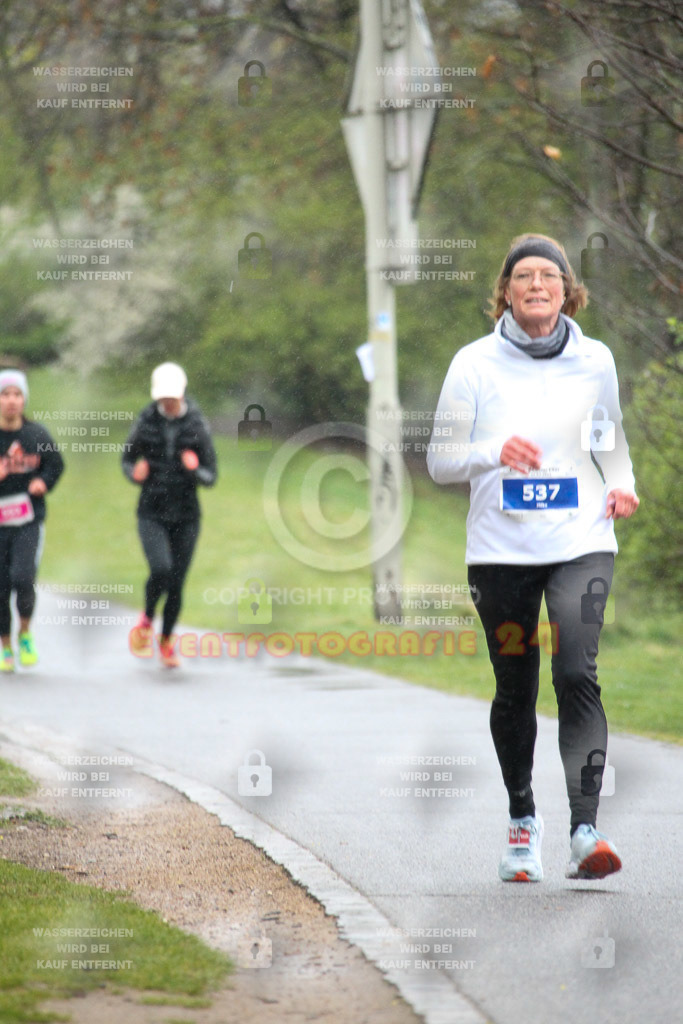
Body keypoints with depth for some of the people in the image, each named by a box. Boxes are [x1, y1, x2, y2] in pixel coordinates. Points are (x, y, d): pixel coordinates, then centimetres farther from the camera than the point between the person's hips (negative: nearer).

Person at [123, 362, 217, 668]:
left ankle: (166, 641, 27)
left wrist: (195, 470, -24)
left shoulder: (197, 426, -5)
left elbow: (211, 476, -1)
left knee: (176, 583, 3)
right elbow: (128, 459, 11)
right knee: (161, 570, -22)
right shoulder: (146, 422, -3)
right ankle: (147, 619, 8)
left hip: (185, 516, 1)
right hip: (151, 513, -1)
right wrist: (135, 472, -12)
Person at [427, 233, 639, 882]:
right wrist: (494, 453, -18)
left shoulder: (595, 360, 5)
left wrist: (620, 487, 2)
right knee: (514, 689, 7)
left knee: (578, 675, -17)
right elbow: (440, 461, 1)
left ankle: (585, 831, -24)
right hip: (501, 548, 0)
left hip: (581, 542, 0)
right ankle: (522, 820, 30)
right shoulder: (475, 364, 0)